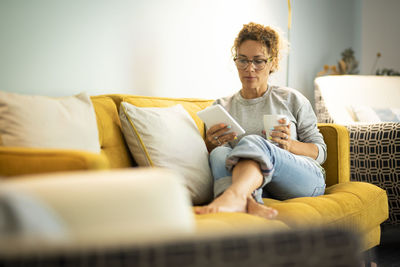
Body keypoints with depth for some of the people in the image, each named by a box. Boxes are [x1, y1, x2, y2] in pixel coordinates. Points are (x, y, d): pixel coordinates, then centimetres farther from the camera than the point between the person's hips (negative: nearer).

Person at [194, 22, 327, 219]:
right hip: (254, 188, 2)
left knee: (253, 142, -33)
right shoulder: (221, 107, 21)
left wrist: (290, 145, -7)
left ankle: (232, 197, -64)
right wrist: (210, 144, -7)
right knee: (220, 153, -30)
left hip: (305, 178, -1)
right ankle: (247, 202, -61)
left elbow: (320, 151, 14)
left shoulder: (291, 99, 16)